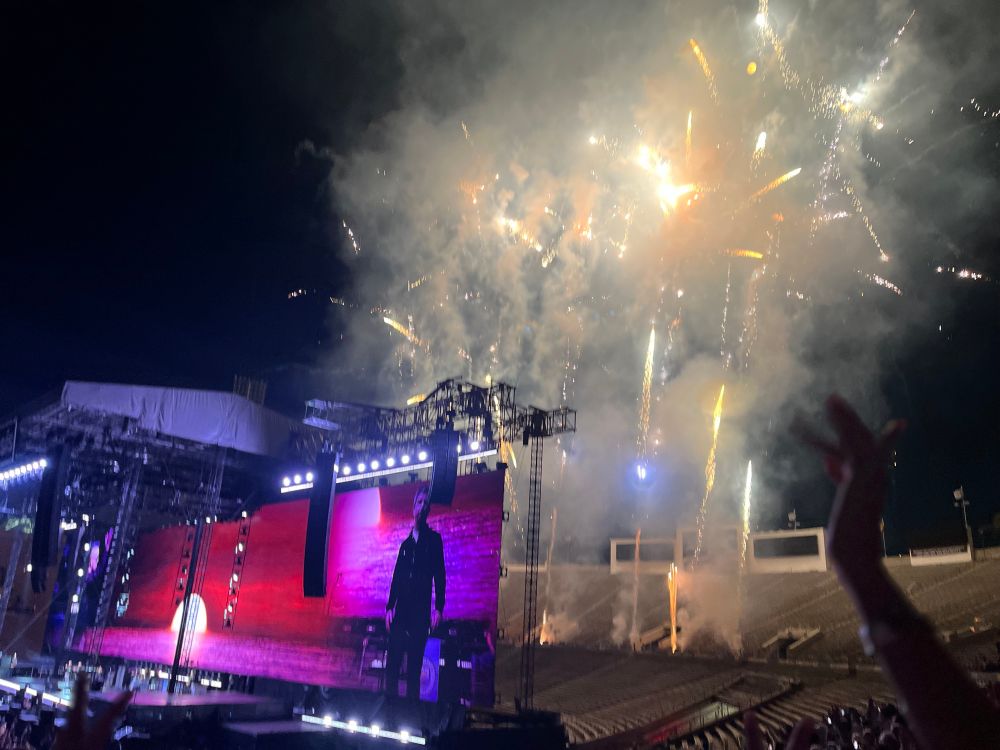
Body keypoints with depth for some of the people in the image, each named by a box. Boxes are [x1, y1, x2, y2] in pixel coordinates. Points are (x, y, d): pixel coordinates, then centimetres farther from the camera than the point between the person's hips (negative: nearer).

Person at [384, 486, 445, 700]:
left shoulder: (434, 539, 4)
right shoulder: (405, 543, 17)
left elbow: (439, 575, -3)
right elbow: (396, 578, 16)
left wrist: (438, 608, -11)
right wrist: (390, 607, 7)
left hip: (420, 614, -4)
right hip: (400, 613, 4)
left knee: (414, 669, -2)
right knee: (392, 665, 2)